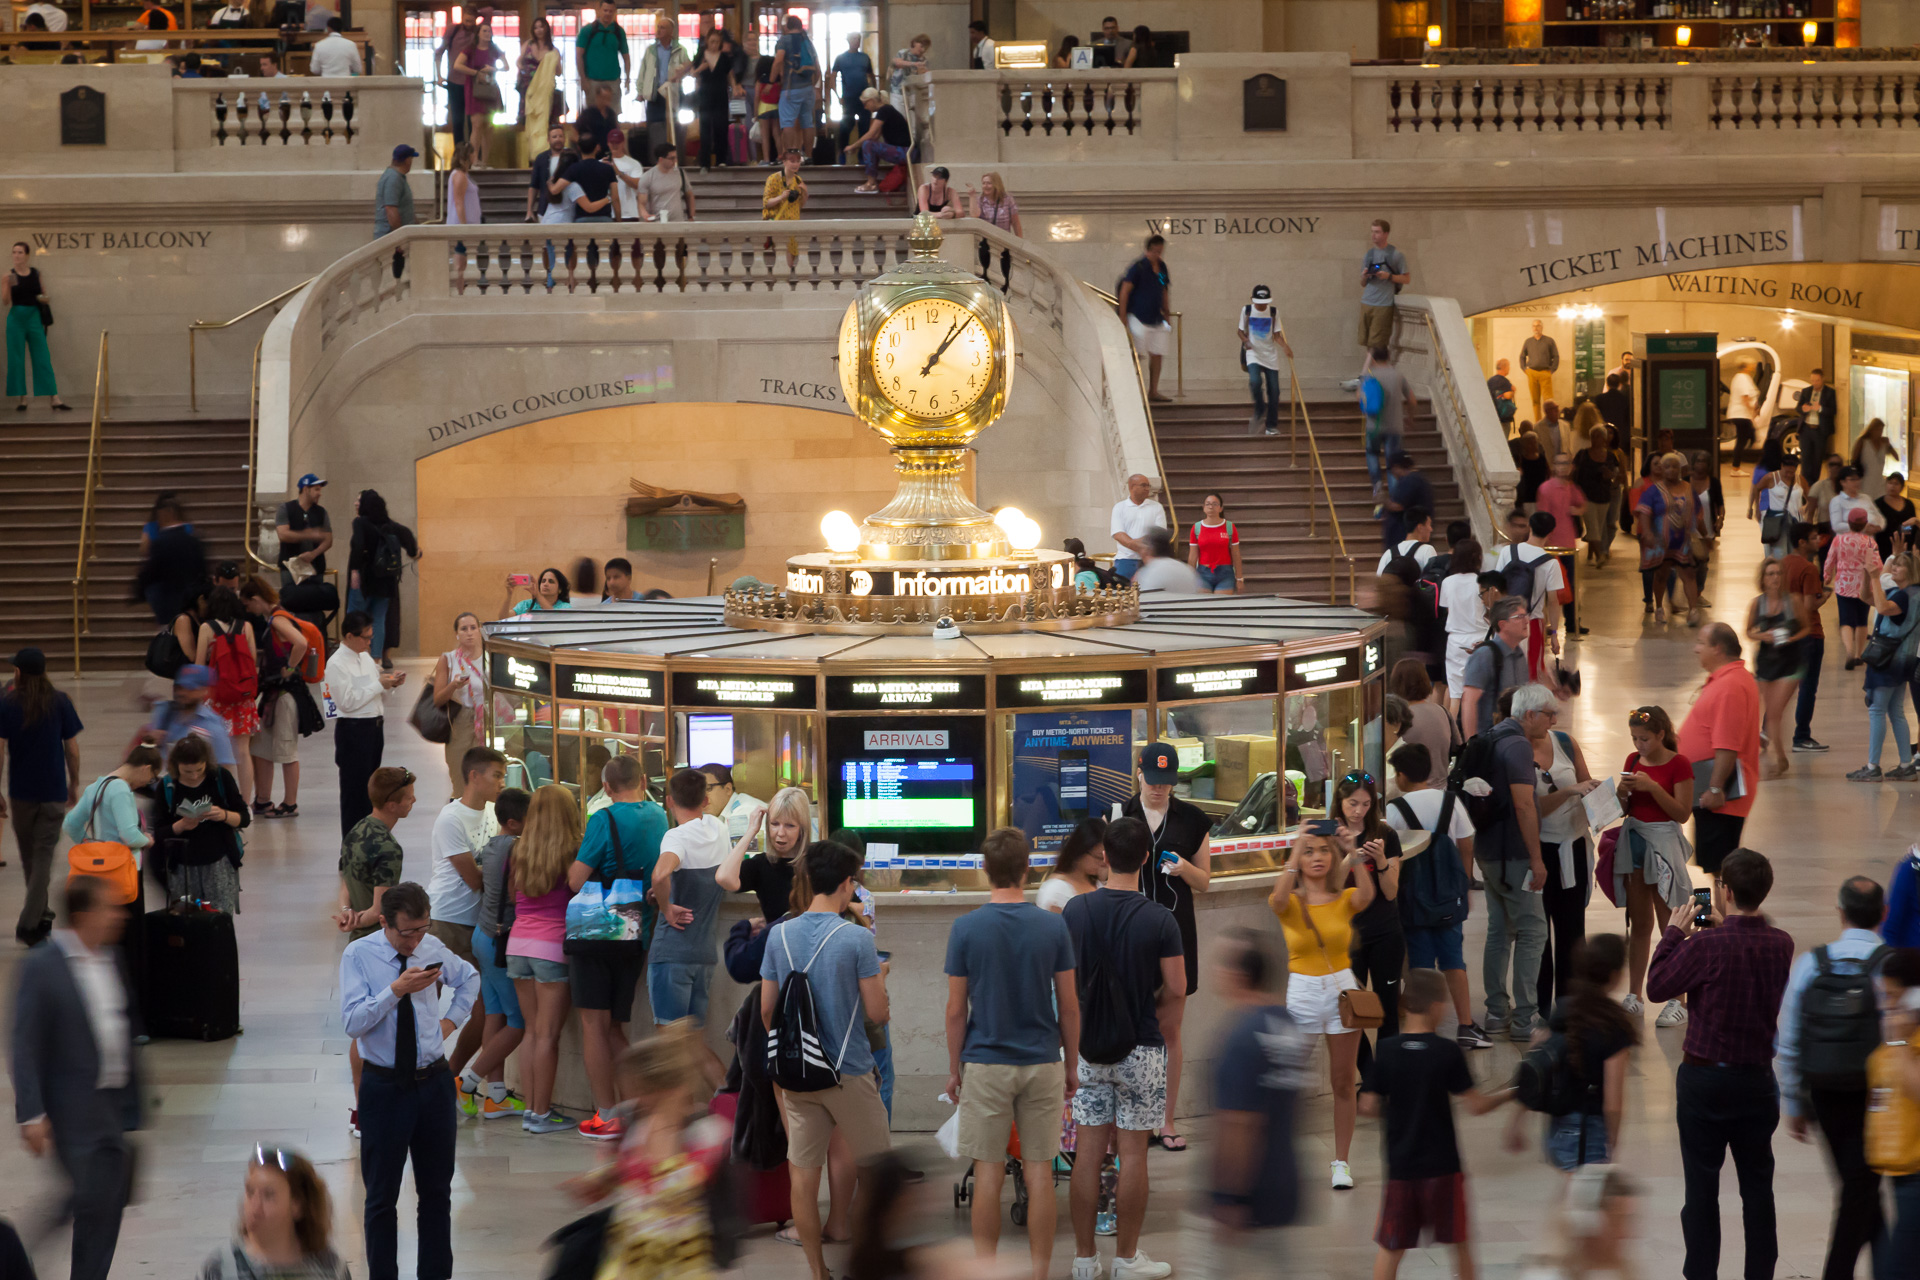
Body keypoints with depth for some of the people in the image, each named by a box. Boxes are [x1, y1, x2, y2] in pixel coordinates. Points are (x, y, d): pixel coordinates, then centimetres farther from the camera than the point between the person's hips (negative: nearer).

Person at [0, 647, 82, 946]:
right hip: (53, 792, 0)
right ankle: (29, 923, -10)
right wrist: (74, 784, 12)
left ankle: (40, 914, 31)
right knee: (44, 855, 1)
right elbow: (73, 750, -2)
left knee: (29, 856, 18)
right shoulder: (60, 702, -4)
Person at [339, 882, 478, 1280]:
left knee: (437, 1189, 11)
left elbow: (470, 979, 23)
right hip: (384, 1087, -4)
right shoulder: (359, 956, -10)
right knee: (381, 1196, 5)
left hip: (434, 1083, 4)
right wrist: (397, 990, -28)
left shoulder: (433, 948, 1)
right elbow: (353, 1022, -20)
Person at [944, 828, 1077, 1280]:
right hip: (1042, 1064, 1)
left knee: (988, 1174, 4)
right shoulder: (1053, 927, -5)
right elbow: (1069, 1005, -1)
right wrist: (1072, 1064, 10)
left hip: (986, 1065, -1)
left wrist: (954, 1069, 6)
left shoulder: (966, 929, -8)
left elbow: (956, 1009, -5)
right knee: (1038, 1173, 4)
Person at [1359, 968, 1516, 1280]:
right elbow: (1476, 1105, -10)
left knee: (1390, 1246, 8)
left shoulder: (1386, 1051, -6)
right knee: (1459, 1242, 14)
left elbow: (1369, 1106, -4)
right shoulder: (1448, 1052, -12)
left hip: (1400, 1164, 2)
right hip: (1442, 1165, -2)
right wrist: (1509, 1094, 7)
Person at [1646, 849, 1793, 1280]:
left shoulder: (1705, 947, -20)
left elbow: (1657, 986, -7)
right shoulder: (1781, 945, -4)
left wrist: (1674, 933, 3)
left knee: (1702, 1186, 3)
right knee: (1758, 1185, 12)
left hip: (1706, 1079, -4)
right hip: (1759, 1078, 4)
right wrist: (1723, 928, 18)